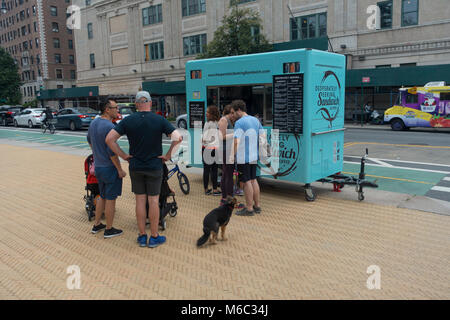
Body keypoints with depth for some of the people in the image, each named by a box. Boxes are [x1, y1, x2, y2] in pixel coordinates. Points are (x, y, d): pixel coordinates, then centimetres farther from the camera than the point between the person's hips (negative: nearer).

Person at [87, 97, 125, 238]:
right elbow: (112, 152, -23)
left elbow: (89, 140, 24)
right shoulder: (109, 127, -21)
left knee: (102, 196, 21)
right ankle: (109, 230, 14)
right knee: (110, 199, 4)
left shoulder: (94, 123, 6)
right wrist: (120, 170, -15)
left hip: (98, 167, 9)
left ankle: (96, 225, 31)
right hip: (110, 168, -9)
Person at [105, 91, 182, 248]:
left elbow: (109, 139, -7)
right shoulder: (159, 120, -8)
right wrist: (168, 155, -6)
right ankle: (154, 237, 14)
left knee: (140, 200, 10)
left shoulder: (128, 120, -3)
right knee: (153, 201, 6)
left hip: (135, 167, 2)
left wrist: (123, 155, -1)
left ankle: (142, 236, 18)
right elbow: (177, 138, -16)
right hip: (154, 166, -2)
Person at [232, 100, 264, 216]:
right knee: (253, 180, 15)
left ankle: (249, 208, 6)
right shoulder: (255, 120, 11)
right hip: (254, 156, 8)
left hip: (243, 157, -8)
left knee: (247, 182, -2)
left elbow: (236, 141, -23)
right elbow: (263, 136, 15)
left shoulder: (239, 122, -15)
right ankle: (257, 206, 22)